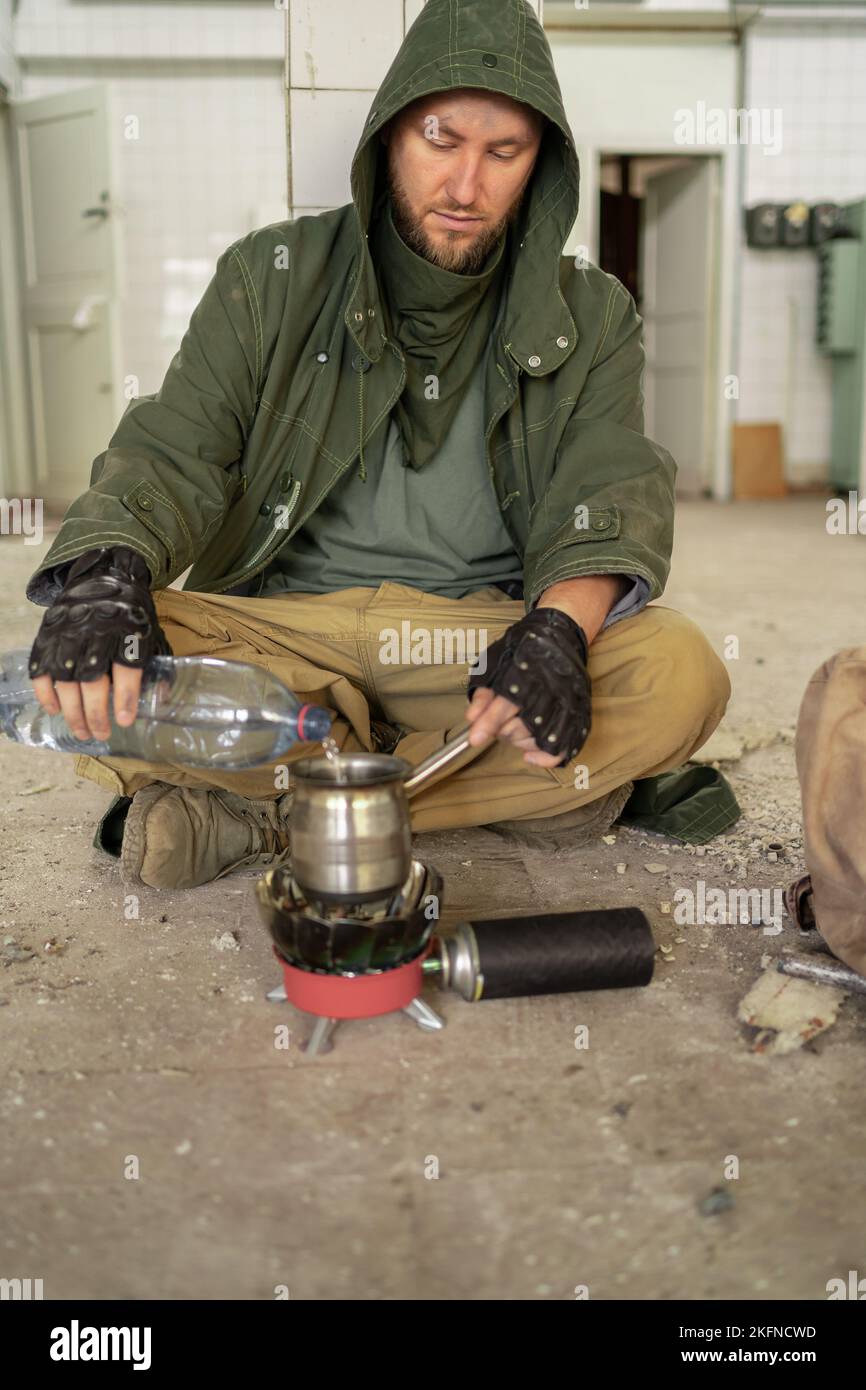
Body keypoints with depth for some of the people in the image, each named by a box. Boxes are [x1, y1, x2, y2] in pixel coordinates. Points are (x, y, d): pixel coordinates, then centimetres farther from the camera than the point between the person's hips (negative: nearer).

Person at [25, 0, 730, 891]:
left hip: (483, 636, 1)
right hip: (283, 627, 0)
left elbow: (611, 492, -4)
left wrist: (559, 625, -28)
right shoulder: (272, 279, 5)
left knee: (681, 675, -29)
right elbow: (172, 453, -4)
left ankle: (264, 816, -21)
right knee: (76, 668, -28)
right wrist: (107, 568, -28)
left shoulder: (590, 316, 7)